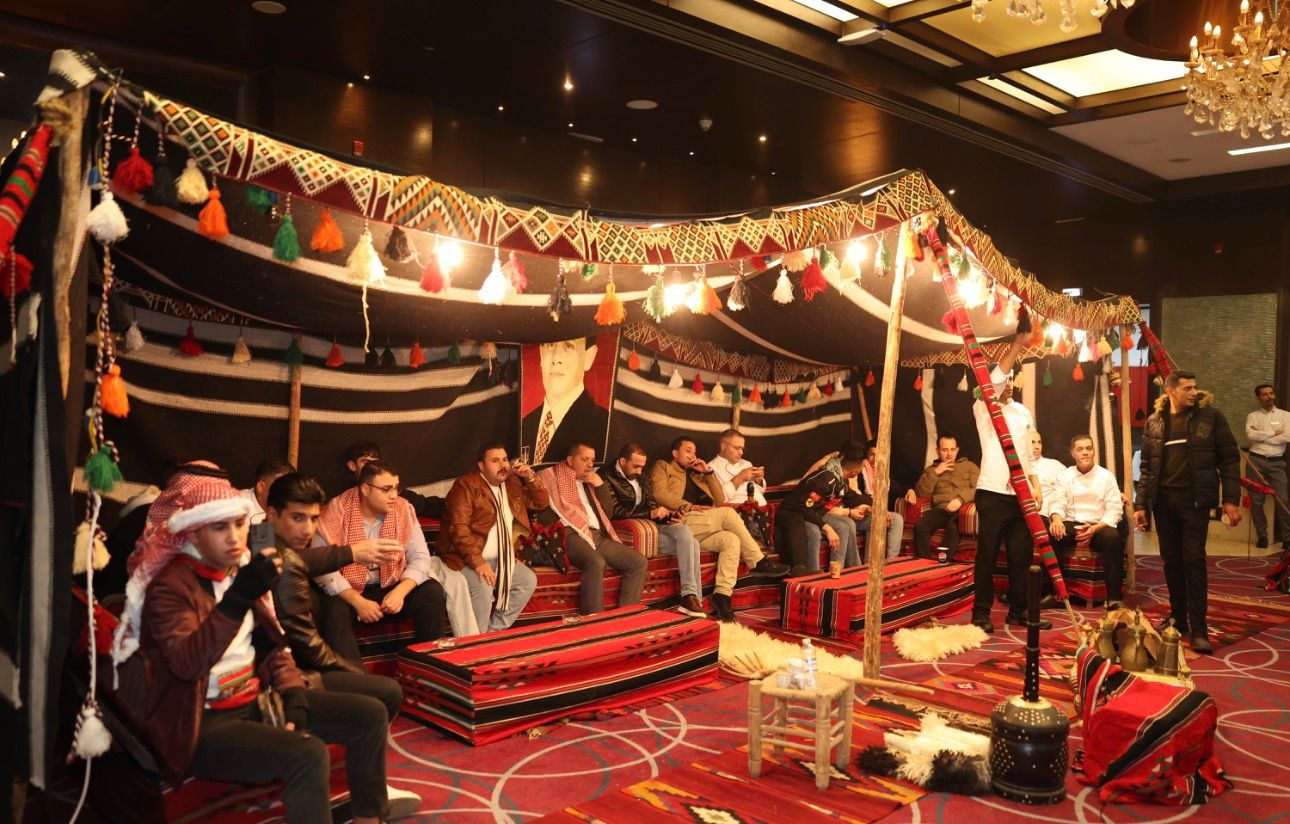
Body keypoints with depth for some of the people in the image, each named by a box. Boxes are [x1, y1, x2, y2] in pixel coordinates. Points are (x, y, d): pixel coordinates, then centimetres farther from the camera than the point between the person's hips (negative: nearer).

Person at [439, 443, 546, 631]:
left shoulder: (513, 484, 11)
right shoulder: (466, 485, -11)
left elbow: (542, 503, 16)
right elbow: (458, 528, -20)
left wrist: (530, 478, -2)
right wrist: (478, 562, -28)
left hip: (500, 558, 8)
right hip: (468, 558, -7)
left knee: (529, 581, -7)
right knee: (484, 589, -30)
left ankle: (494, 633, 1)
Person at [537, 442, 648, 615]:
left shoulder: (591, 481, 27)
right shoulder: (551, 476, 8)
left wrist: (600, 485, 9)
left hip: (599, 535, 7)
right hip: (571, 534, -7)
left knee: (639, 562, -9)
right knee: (596, 562, -37)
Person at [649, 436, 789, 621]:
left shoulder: (696, 475, 36)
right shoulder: (662, 467, 18)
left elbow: (720, 500, 27)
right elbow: (660, 493, -2)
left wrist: (708, 472, 17)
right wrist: (689, 507, -13)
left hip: (701, 530, 7)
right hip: (681, 523, -7)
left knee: (731, 539, -24)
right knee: (728, 513, -26)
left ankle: (722, 596, -26)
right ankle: (758, 563, -20)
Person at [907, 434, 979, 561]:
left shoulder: (969, 466, 21)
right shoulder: (931, 470, 28)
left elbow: (978, 488, 4)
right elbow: (922, 492, 12)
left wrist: (961, 499, -13)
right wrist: (935, 472, 3)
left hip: (962, 508, -2)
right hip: (940, 509, 2)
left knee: (953, 526, -38)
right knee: (920, 526, -31)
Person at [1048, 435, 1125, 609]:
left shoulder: (1106, 476, 7)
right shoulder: (1065, 475, 12)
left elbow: (1115, 510, -1)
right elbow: (1057, 502, 0)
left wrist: (1095, 528, -19)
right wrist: (1056, 518, -26)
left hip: (1099, 526, -1)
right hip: (1071, 525, 1)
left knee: (1113, 537, -35)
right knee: (1050, 534, -31)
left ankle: (1114, 597, -29)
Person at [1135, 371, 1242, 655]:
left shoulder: (1210, 416, -1)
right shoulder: (1154, 422, 6)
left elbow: (1229, 459, -1)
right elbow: (1146, 466, 10)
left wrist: (1231, 499, -8)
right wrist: (1140, 504, 6)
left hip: (1195, 501, -3)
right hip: (1163, 502, 3)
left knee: (1194, 561, -5)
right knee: (1171, 561, 9)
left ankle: (1199, 629, 0)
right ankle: (1178, 621, 21)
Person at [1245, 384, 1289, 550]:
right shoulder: (1252, 416, 7)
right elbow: (1251, 435, -11)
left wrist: (1261, 436, -6)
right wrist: (1273, 433, -8)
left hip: (1277, 462, 0)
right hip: (1257, 461, 0)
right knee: (1256, 500, 2)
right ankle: (1262, 536, 11)